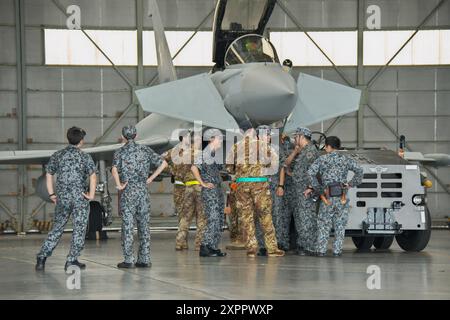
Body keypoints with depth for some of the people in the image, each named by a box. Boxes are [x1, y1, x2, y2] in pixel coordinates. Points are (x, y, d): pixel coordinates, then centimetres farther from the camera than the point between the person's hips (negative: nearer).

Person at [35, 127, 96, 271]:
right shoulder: (85, 157, -4)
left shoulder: (57, 155, 6)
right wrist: (91, 195, -8)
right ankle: (72, 261, 4)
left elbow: (49, 175, 6)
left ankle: (42, 258, 6)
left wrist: (52, 194, 11)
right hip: (80, 198, -3)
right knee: (79, 229, 6)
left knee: (57, 228, 13)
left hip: (62, 198, 4)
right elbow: (93, 176, -15)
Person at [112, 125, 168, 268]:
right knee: (144, 225, 8)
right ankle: (144, 259, 8)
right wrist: (151, 178, 6)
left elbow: (115, 169, -22)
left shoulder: (120, 152, -3)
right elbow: (163, 163, 4)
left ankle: (128, 260, -2)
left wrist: (118, 185, -10)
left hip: (127, 191, -3)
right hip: (143, 191, 3)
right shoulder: (145, 150, 7)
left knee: (127, 225, 0)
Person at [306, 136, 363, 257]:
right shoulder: (346, 160, 6)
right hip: (342, 197, 1)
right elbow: (359, 170, -7)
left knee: (324, 224, 9)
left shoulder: (322, 159, 1)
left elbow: (311, 172, -12)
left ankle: (321, 250, 5)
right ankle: (337, 250, 4)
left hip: (327, 197, -1)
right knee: (340, 225, 8)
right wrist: (351, 184, 1)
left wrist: (314, 187, -3)